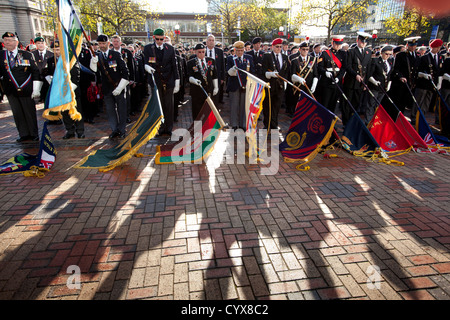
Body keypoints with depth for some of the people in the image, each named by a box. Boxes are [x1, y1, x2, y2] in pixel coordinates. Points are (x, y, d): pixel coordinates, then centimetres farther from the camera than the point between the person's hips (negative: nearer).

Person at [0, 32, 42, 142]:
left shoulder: (27, 55, -3)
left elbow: (36, 72, -4)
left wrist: (36, 90, -9)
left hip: (26, 90, -3)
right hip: (11, 91, 3)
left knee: (30, 112, 6)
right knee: (17, 113, 9)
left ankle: (34, 134, 20)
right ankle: (24, 134, 20)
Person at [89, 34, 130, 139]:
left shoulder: (116, 55, -3)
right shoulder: (96, 56, 7)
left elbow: (125, 72, -6)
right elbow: (94, 72, 1)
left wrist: (120, 87, -12)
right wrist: (93, 63, -19)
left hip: (119, 88, -3)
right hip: (107, 89, 3)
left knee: (121, 110, 5)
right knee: (110, 110, 9)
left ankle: (122, 130, 18)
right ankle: (114, 130, 21)